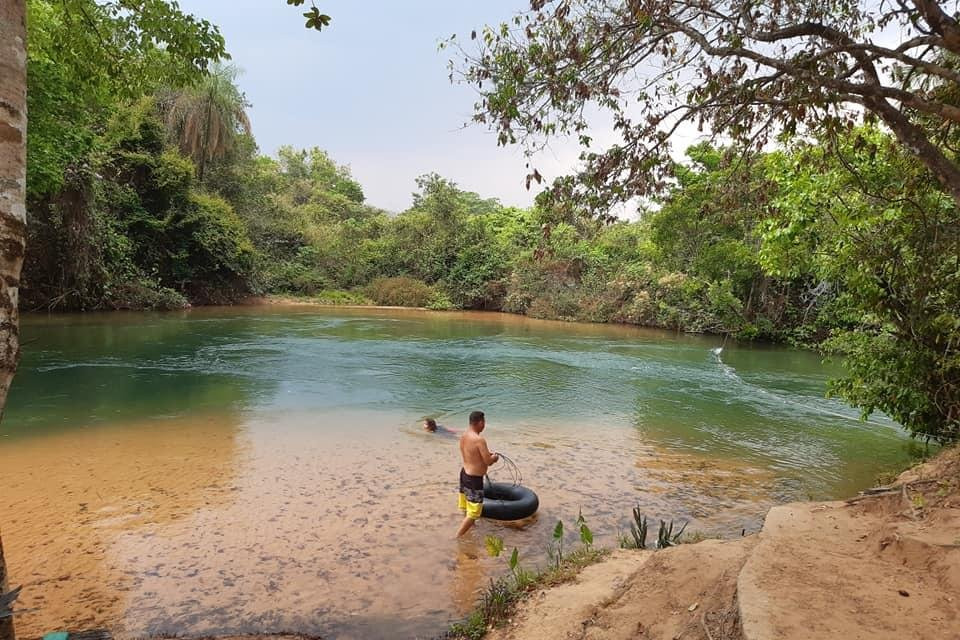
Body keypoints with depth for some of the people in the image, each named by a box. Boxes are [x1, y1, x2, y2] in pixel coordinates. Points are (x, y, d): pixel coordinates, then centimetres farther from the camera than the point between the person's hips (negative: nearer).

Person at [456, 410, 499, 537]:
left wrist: (488, 455, 11)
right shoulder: (479, 440, -24)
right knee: (473, 513, 4)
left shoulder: (464, 436, 1)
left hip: (464, 473, 9)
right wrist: (495, 457, 2)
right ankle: (457, 538, 7)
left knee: (467, 510, 26)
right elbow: (488, 462, -19)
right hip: (474, 479, -9)